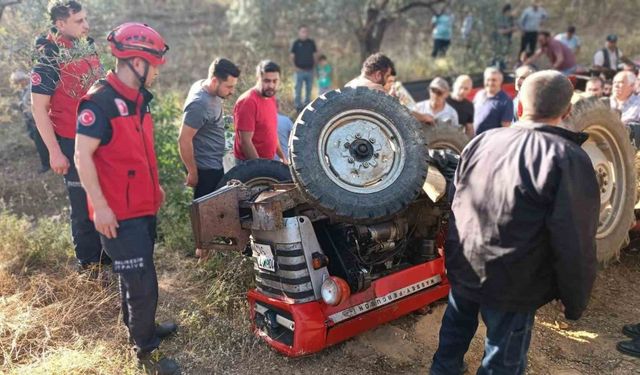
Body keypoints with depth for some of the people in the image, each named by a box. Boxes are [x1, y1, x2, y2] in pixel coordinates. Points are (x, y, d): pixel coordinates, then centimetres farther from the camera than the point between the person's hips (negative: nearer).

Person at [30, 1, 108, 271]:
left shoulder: (87, 48, 6)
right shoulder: (49, 59, -14)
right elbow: (39, 108, -14)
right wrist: (55, 152, -17)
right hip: (74, 144, -6)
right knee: (84, 207, 4)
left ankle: (109, 255, 33)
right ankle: (90, 266, 20)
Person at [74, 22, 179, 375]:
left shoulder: (138, 98, 10)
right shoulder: (99, 100, -18)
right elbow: (82, 156, -20)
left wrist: (155, 185, 22)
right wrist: (100, 207, -22)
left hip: (144, 206, 9)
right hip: (119, 213, -9)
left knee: (135, 276, 23)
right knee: (142, 284, -2)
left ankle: (140, 328, 41)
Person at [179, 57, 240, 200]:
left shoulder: (204, 86, 1)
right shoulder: (200, 104, -26)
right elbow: (184, 141, -23)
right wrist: (193, 173, -16)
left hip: (214, 165, 9)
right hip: (206, 169, -9)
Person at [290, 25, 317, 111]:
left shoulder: (311, 42, 8)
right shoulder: (296, 43, 0)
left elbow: (314, 55, 14)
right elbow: (292, 57, 2)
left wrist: (314, 65, 2)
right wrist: (295, 67, -9)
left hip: (310, 70, 3)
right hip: (299, 70, -3)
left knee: (309, 89, 9)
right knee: (298, 89, 0)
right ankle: (298, 106, 8)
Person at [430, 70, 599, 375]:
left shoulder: (481, 142, -2)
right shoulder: (568, 159, -20)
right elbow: (575, 245, -20)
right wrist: (574, 301, -4)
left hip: (462, 267, 6)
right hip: (511, 285, -5)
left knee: (456, 328, 27)